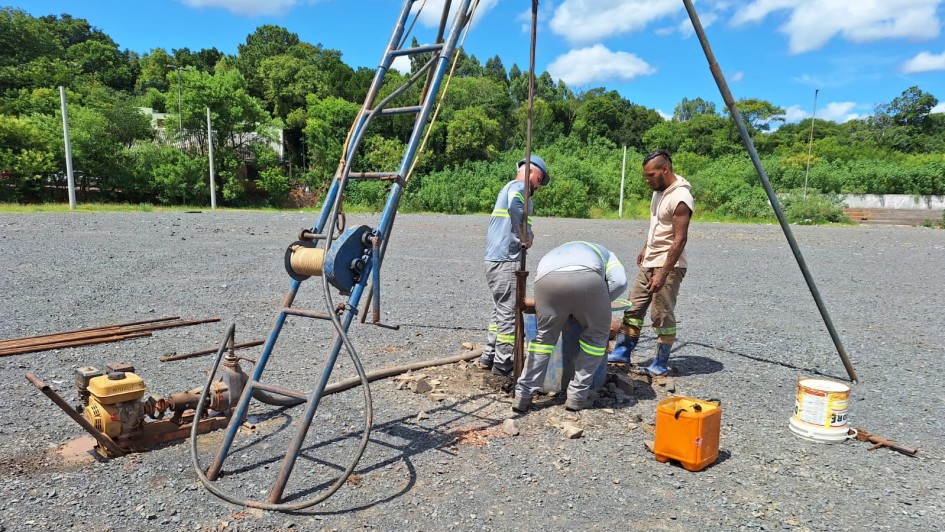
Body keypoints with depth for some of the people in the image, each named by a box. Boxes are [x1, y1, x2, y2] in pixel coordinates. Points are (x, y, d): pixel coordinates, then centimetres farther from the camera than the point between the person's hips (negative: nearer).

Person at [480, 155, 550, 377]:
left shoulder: (508, 188, 23)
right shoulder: (519, 187, -8)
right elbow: (515, 206, -31)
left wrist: (523, 235, 3)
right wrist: (526, 235, -20)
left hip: (494, 259, 10)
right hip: (506, 261, -10)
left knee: (501, 311, 19)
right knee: (509, 314, -2)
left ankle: (488, 357, 26)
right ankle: (503, 365, 6)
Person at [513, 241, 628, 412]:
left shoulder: (552, 254, 46)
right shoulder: (603, 252, 40)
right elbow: (619, 281, 17)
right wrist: (596, 305, 26)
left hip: (548, 279, 2)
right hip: (586, 277, -2)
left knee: (544, 336, 22)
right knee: (596, 335, 21)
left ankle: (523, 395, 22)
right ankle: (577, 396, 24)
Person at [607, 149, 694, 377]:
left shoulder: (680, 198, -20)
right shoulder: (659, 191, 9)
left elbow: (680, 240, -23)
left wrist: (662, 275, -25)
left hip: (668, 266, -9)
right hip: (649, 263, 9)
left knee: (662, 315, -2)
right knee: (634, 307, 11)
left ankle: (661, 364, 11)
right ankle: (622, 353, 19)